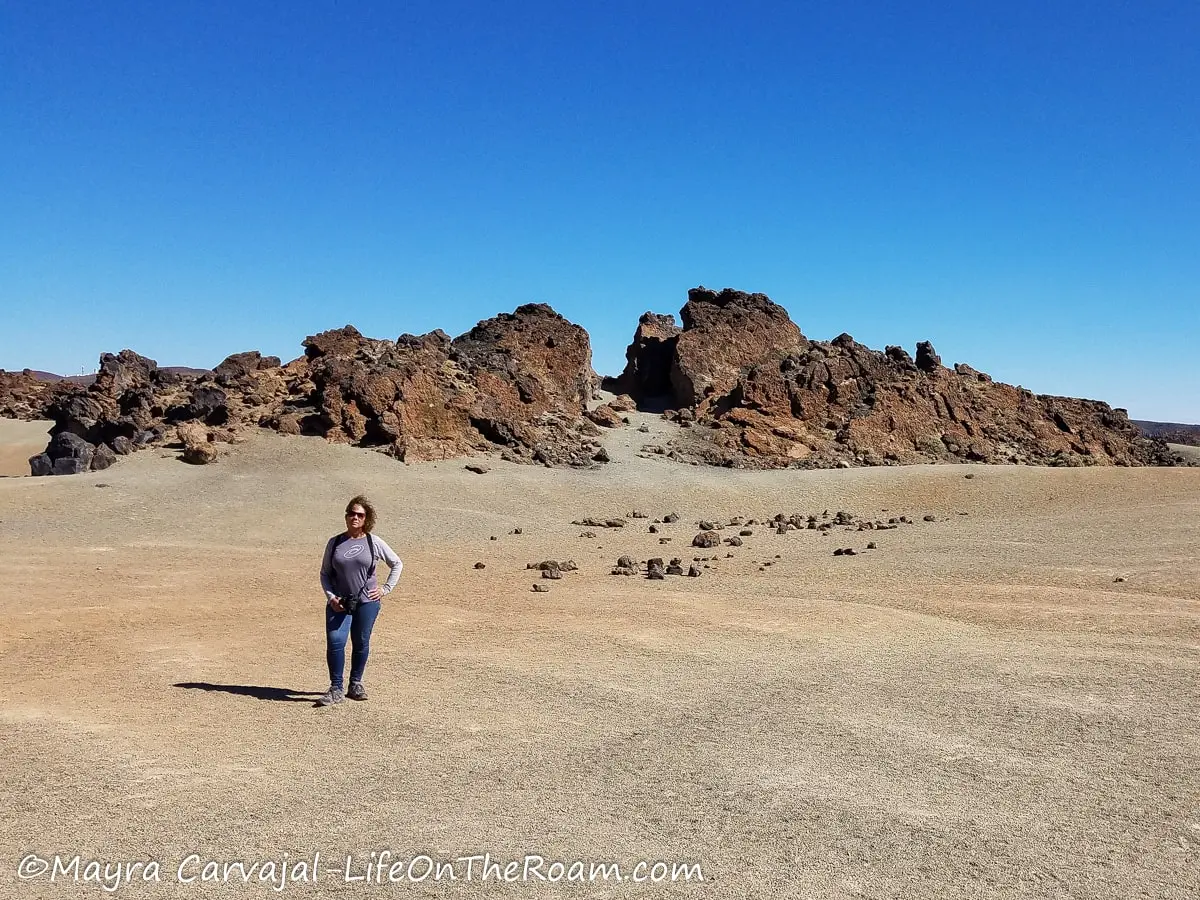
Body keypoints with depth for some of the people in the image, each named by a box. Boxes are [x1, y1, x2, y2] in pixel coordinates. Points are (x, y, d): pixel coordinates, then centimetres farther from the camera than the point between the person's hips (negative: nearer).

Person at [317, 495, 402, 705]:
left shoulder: (374, 542, 1)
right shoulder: (335, 542, 4)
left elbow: (397, 564, 11)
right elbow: (324, 573, 9)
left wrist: (386, 589, 4)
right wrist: (330, 597, -4)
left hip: (367, 601, 0)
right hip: (339, 602, 0)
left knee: (361, 643, 6)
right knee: (335, 641, -12)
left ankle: (356, 684, 24)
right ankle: (336, 689, -2)